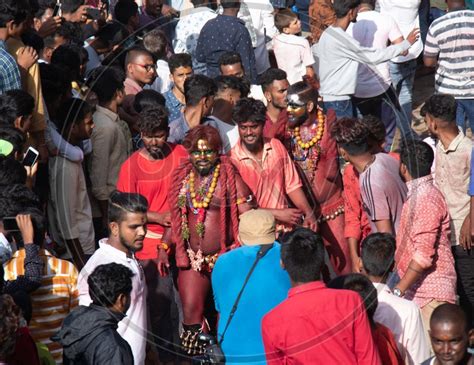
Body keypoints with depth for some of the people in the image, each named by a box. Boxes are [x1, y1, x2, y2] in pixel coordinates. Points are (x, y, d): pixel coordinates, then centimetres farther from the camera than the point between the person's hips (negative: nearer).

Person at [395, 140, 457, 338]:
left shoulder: (427, 199, -17)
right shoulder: (416, 194, 15)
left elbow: (424, 254, -23)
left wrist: (399, 290, -22)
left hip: (431, 290, -10)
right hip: (416, 286, 10)